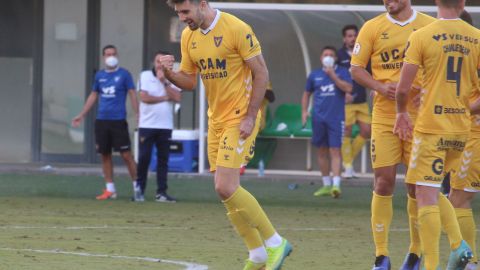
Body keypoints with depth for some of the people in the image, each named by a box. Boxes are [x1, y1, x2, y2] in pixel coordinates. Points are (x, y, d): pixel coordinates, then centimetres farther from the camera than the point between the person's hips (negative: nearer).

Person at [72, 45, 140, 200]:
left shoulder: (124, 75, -1)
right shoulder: (99, 76, 11)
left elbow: (132, 94, -4)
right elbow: (93, 96, 19)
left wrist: (137, 114, -14)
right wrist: (82, 115, 18)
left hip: (118, 121, -5)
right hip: (101, 121, 5)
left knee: (126, 154, -7)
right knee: (105, 155, 5)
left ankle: (136, 186, 1)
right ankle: (110, 190, 11)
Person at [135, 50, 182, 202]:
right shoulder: (145, 76, 1)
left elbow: (177, 97, -8)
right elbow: (144, 97, -12)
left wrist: (164, 82, -12)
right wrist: (165, 98, -6)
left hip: (165, 127, 2)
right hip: (147, 126, -2)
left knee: (163, 160, 3)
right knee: (144, 158, -4)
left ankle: (161, 193, 5)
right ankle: (139, 191, 4)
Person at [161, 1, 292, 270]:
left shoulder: (237, 29, -15)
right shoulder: (189, 37, 7)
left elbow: (261, 73, -13)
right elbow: (189, 81, 13)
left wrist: (250, 117, -17)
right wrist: (170, 73, -9)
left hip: (240, 119, -8)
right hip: (216, 120, 8)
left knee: (226, 187, -17)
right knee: (227, 190, 5)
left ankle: (275, 243, -4)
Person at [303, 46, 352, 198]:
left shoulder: (342, 73, 2)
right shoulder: (315, 75, 12)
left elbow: (348, 88, -14)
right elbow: (307, 93, 22)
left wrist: (333, 75, -16)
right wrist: (304, 110, 9)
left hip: (336, 118, -4)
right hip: (318, 118, 4)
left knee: (335, 150, -12)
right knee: (321, 151, 8)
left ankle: (336, 184, -18)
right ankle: (326, 185, 18)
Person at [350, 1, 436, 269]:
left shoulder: (430, 26, 3)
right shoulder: (372, 28, 3)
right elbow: (356, 68, 5)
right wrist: (381, 87, -13)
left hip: (420, 115, 0)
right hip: (384, 118, 0)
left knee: (418, 186, 3)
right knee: (384, 181, -6)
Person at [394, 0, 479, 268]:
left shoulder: (421, 37, -8)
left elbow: (403, 88, -8)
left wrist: (402, 113, 10)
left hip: (430, 126, -5)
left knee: (427, 195, -2)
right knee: (431, 191, 20)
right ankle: (458, 244, 4)